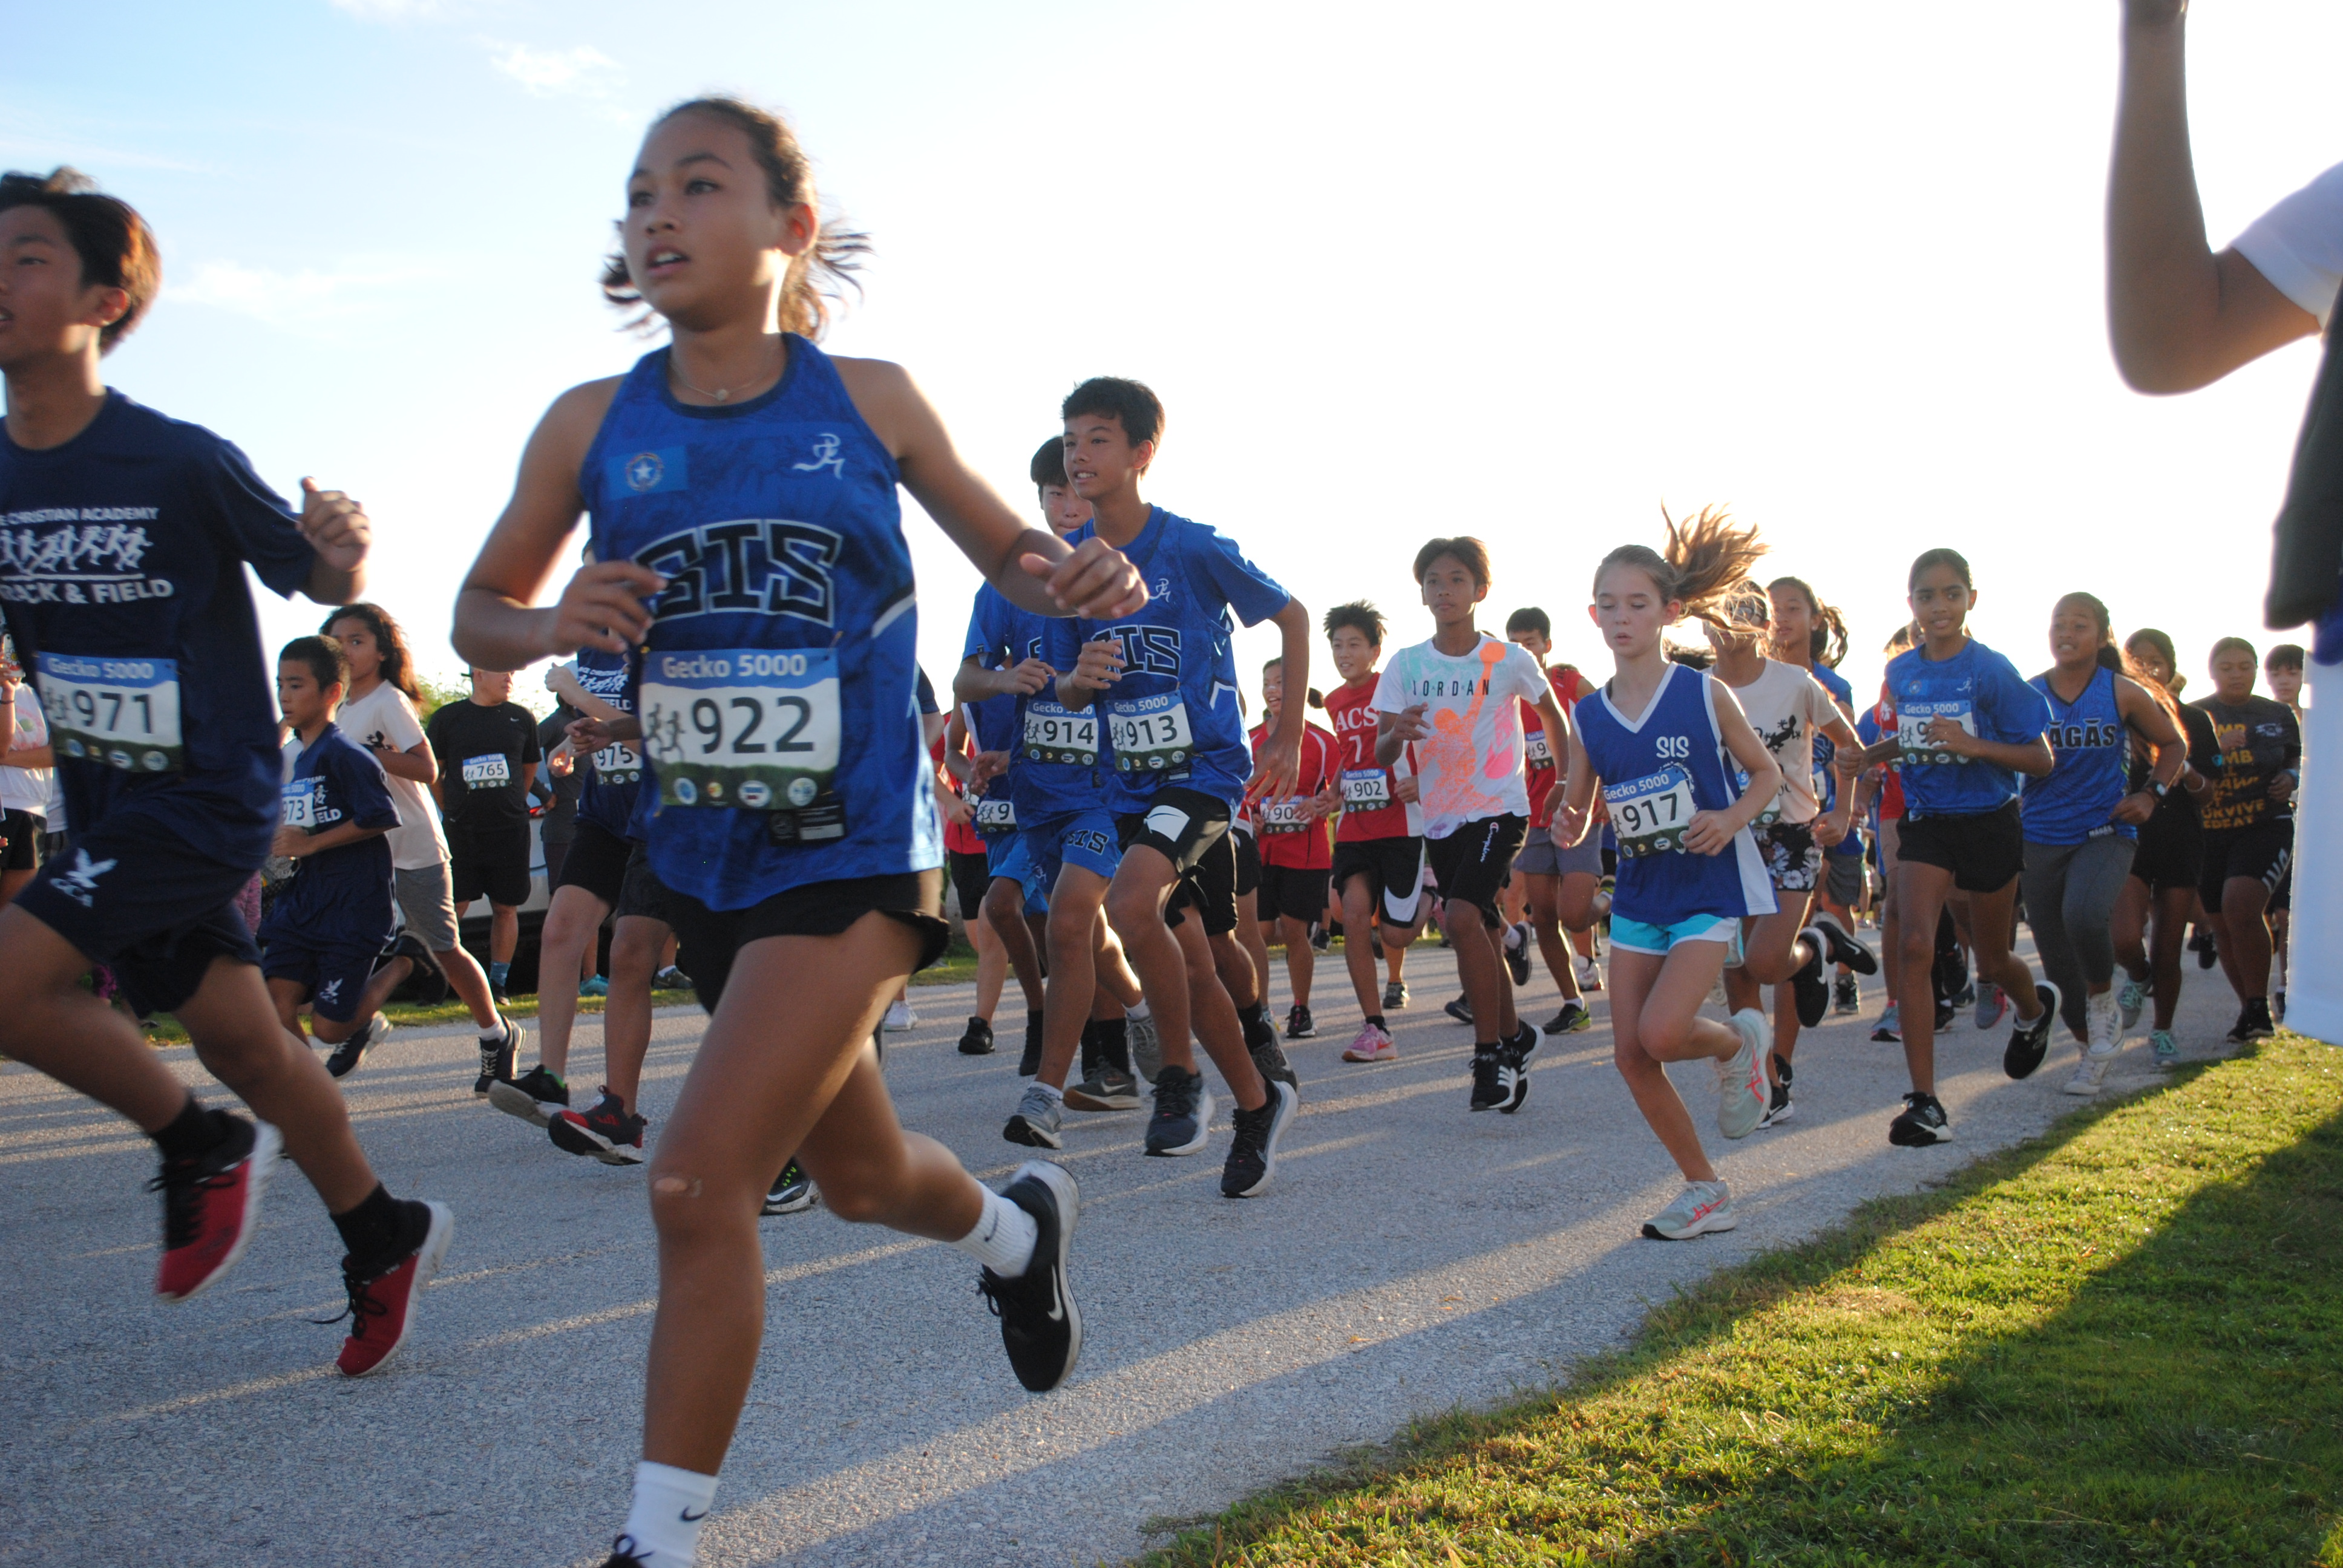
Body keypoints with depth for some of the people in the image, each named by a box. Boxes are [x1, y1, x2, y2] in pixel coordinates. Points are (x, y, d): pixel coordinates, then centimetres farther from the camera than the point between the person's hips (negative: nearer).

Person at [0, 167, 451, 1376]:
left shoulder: (183, 465, -15)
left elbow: (320, 583, -6)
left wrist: (340, 548, -28)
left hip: (206, 801, -6)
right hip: (105, 816, 6)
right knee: (246, 1049, 12)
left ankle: (201, 1144, 5)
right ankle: (385, 1239, 30)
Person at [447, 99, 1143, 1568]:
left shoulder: (871, 400, -4)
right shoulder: (593, 426, 0)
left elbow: (1008, 549, 9)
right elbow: (480, 612, 9)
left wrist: (1080, 575, -14)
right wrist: (553, 626, -15)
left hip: (857, 855, -4)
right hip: (703, 859, 4)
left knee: (700, 1181, -13)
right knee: (862, 1177, 20)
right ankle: (1019, 1225, 54)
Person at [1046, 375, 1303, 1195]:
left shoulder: (1195, 548, -10)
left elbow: (1291, 615, 2)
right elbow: (1067, 693, 11)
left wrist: (1289, 734, 1)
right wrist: (1079, 679, -14)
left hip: (1206, 767, -6)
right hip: (1128, 782, 6)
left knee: (1131, 904, -29)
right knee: (1190, 962, 10)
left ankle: (1180, 1075, -9)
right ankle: (1257, 1103, 29)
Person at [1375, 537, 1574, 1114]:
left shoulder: (1509, 659, -6)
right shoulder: (1406, 665, 0)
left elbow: (1551, 713, 12)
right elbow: (1380, 756, -2)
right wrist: (1396, 734, -25)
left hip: (1499, 808, -4)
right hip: (1439, 818, 4)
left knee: (1462, 918, -24)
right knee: (1482, 935, 14)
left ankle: (1490, 1055, -14)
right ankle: (1515, 1037, 37)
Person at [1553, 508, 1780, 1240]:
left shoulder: (1706, 695, -8)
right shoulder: (1590, 716, 1)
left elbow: (1767, 772, 2)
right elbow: (1575, 816, 8)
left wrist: (1731, 820, -17)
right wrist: (1567, 827, -16)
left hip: (1707, 886, -5)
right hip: (1637, 890, 5)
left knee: (1661, 1032, -21)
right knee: (1630, 1052, 0)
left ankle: (1737, 1043, 15)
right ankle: (1706, 1191, 16)